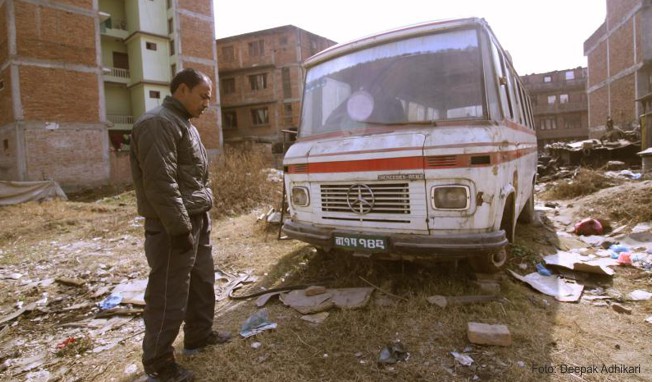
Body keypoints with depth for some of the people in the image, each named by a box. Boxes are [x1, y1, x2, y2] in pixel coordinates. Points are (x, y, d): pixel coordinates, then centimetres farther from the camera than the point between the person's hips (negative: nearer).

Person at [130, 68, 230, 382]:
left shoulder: (184, 125, 18)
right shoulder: (158, 123, -15)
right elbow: (160, 182, -23)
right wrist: (179, 227, -23)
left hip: (198, 220, 10)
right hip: (174, 226, -10)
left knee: (202, 282, 20)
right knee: (169, 295, 0)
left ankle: (199, 335, 37)